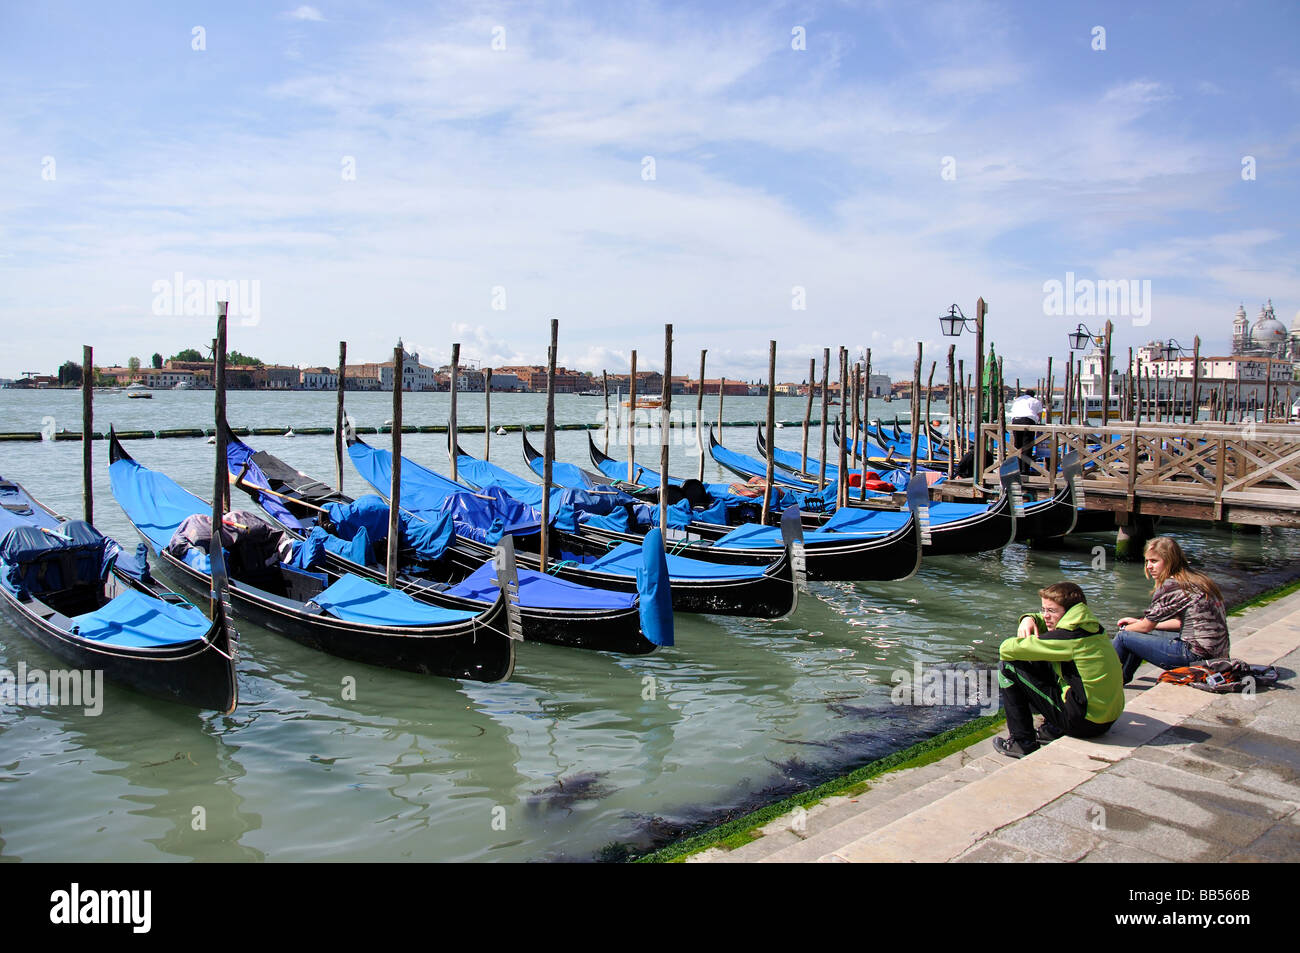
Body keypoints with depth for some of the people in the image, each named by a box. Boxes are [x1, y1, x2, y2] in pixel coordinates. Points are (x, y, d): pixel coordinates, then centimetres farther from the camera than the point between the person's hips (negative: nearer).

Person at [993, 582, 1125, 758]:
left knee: (1009, 668, -6)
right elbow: (1047, 621, 26)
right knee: (1041, 664, 23)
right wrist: (1029, 619, 3)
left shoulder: (1069, 637, -20)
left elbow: (1006, 649, -19)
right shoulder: (1090, 627, 7)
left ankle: (1023, 743, -1)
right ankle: (1053, 730, 21)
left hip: (1084, 723, -9)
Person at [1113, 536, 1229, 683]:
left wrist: (1124, 630, 14)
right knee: (1142, 635, 25)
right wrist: (1139, 622, 24)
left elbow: (1146, 627, -6)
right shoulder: (1196, 580, 11)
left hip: (1196, 655, -10)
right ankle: (1123, 676, 44)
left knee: (1123, 636, 1)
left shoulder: (1170, 586, -15)